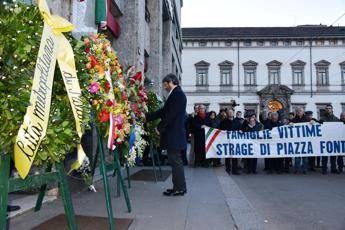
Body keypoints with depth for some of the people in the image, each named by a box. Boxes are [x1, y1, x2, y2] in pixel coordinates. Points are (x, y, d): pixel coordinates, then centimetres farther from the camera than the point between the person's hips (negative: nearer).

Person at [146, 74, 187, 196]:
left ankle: (179, 188, 8)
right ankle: (178, 187, 22)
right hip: (173, 134, 10)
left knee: (175, 161, -2)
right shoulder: (176, 94, 16)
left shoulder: (177, 94, -13)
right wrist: (147, 117, 19)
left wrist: (160, 128, -10)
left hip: (174, 134, -10)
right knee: (175, 161, 14)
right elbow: (163, 111, 19)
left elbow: (170, 114, -19)